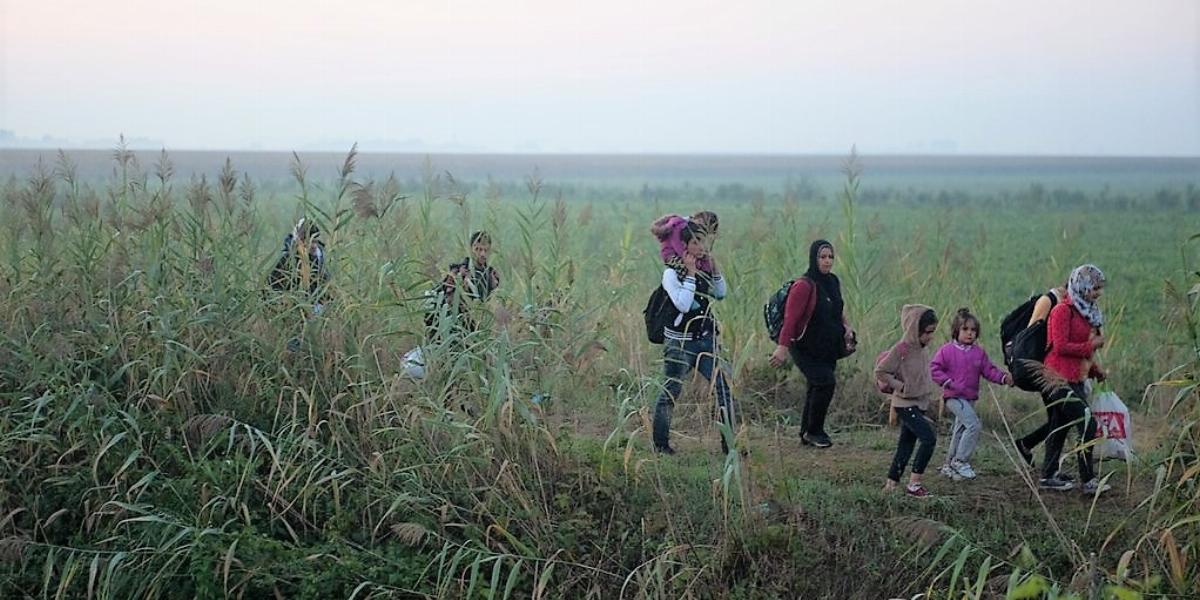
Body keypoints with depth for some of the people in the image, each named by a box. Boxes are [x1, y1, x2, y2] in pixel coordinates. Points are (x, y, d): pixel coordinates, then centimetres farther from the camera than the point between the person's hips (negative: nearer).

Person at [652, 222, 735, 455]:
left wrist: (715, 269, 2)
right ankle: (660, 443, 15)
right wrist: (690, 274, -20)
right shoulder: (671, 272, -10)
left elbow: (721, 294, 13)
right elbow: (683, 304, -21)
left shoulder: (703, 270, 8)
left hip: (705, 340, 6)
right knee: (670, 392, 3)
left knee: (723, 388, -2)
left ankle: (729, 443, 3)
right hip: (679, 343, -6)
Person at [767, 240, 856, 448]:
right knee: (825, 382, -18)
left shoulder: (833, 282, 9)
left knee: (817, 388, 8)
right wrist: (782, 346, -25)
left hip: (827, 348, 7)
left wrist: (845, 327, 3)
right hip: (805, 347, -7)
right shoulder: (804, 285, -16)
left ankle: (806, 434, 19)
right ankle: (813, 431, -5)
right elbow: (790, 318, -20)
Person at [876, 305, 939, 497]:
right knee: (929, 438, -17)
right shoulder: (902, 349, -17)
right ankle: (914, 484, -13)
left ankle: (891, 483, 19)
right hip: (905, 404, -9)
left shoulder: (922, 349, 8)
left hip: (919, 404, 9)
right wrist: (901, 387, -17)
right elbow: (880, 372, -16)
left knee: (906, 443, 11)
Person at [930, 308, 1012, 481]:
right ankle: (960, 461, -12)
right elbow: (934, 369, -5)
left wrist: (1003, 377, -11)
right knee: (974, 425, -20)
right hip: (954, 397, -7)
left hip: (970, 398, 7)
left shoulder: (979, 352, 7)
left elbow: (989, 370, 5)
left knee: (960, 432, 13)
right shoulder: (947, 350, -6)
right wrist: (947, 382, -16)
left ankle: (949, 466, 25)